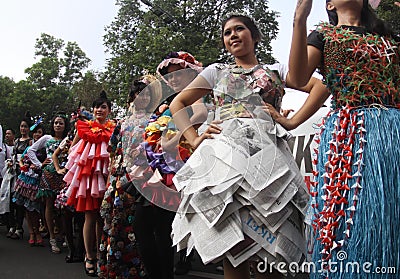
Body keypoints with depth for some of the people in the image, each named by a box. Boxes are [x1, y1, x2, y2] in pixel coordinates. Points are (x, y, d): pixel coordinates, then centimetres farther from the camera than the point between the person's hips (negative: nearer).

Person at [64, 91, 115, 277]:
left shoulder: (113, 128, 7)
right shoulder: (85, 127, 7)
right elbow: (72, 149, 13)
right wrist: (84, 159, 1)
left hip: (106, 175, 1)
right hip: (87, 174, -1)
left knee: (103, 216, 7)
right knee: (90, 215, -1)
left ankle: (100, 254, 21)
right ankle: (89, 257, 10)